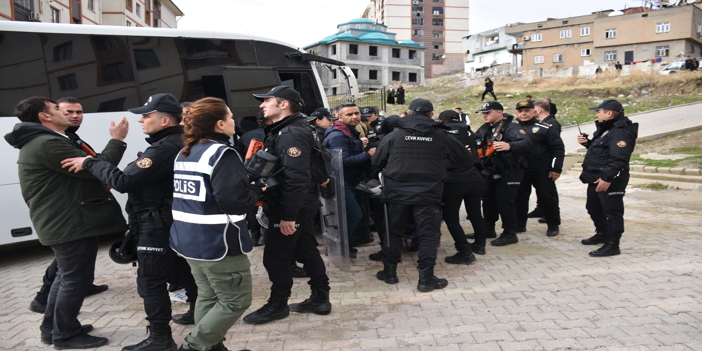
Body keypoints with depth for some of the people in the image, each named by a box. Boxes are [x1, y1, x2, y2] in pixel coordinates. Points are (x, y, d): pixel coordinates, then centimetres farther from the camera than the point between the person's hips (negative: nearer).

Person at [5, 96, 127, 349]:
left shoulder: (39, 142, 17)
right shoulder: (48, 144, -20)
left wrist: (99, 183, 12)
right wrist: (117, 140, -12)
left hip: (61, 223, 11)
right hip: (71, 224, -11)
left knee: (67, 276, 22)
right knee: (76, 279, 0)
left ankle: (52, 328, 33)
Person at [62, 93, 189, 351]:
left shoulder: (163, 149, -24)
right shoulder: (181, 144, 9)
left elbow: (124, 181, -26)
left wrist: (90, 163, -14)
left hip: (157, 225, -10)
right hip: (178, 221, 10)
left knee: (150, 283, 0)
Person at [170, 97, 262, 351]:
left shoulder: (184, 153, 11)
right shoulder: (222, 153, -17)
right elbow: (233, 201, -26)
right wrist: (256, 191, -7)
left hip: (189, 239, 9)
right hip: (218, 243, -9)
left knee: (208, 296, 20)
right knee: (235, 301, 4)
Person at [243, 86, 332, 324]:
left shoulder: (291, 134, -20)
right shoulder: (281, 131, 15)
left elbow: (297, 178, -28)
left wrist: (288, 215, -28)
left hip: (290, 208, -10)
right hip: (302, 206, 10)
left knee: (276, 258, 3)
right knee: (307, 251, 16)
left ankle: (277, 305, 20)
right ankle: (320, 299, 27)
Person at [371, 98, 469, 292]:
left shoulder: (394, 134, 0)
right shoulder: (441, 136, 0)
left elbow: (377, 161, 3)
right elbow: (462, 156, 10)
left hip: (397, 191, 2)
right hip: (427, 193, -1)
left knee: (393, 232, 15)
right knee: (428, 234, 6)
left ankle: (389, 272, 22)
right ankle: (426, 279, 8)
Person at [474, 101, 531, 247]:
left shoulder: (511, 128, -17)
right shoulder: (484, 129, 10)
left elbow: (526, 143, -32)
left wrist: (509, 146, -50)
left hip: (509, 172, -8)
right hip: (492, 172, 9)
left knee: (505, 202, -7)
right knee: (488, 200, 14)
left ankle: (510, 234, 6)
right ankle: (488, 229, 29)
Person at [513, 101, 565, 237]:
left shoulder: (545, 128, -5)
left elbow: (558, 148, -4)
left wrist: (556, 169, -9)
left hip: (543, 172, -4)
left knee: (547, 197, 4)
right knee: (519, 197, 10)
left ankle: (553, 226, 20)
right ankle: (519, 225, 24)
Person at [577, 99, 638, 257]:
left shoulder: (621, 132, -20)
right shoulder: (606, 128, 15)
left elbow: (619, 159, -28)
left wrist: (607, 178, -31)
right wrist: (587, 142, 5)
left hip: (610, 181, -12)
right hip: (596, 178, 12)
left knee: (612, 212, -3)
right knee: (593, 208, 23)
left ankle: (612, 245, 5)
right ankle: (602, 235, 41)